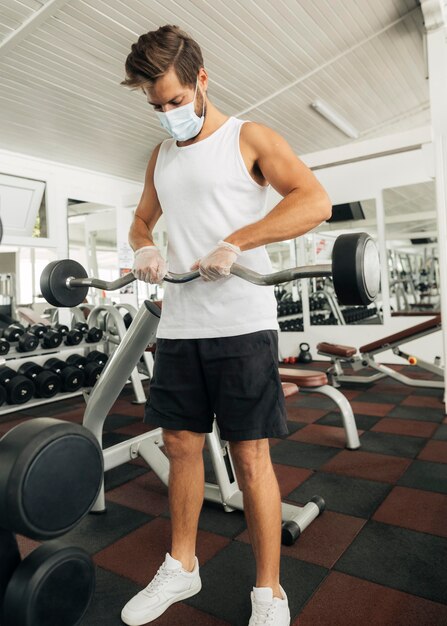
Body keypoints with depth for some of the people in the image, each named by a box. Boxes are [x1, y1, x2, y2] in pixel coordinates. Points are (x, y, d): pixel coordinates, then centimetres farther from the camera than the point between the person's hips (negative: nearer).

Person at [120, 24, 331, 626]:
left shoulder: (248, 137, 2)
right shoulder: (161, 154, 19)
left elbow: (316, 200, -11)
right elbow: (142, 220, 27)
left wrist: (234, 243, -21)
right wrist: (145, 248, 2)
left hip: (241, 325, -5)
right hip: (178, 326, 6)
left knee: (251, 457, 1)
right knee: (181, 445, 12)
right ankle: (182, 567, 33)